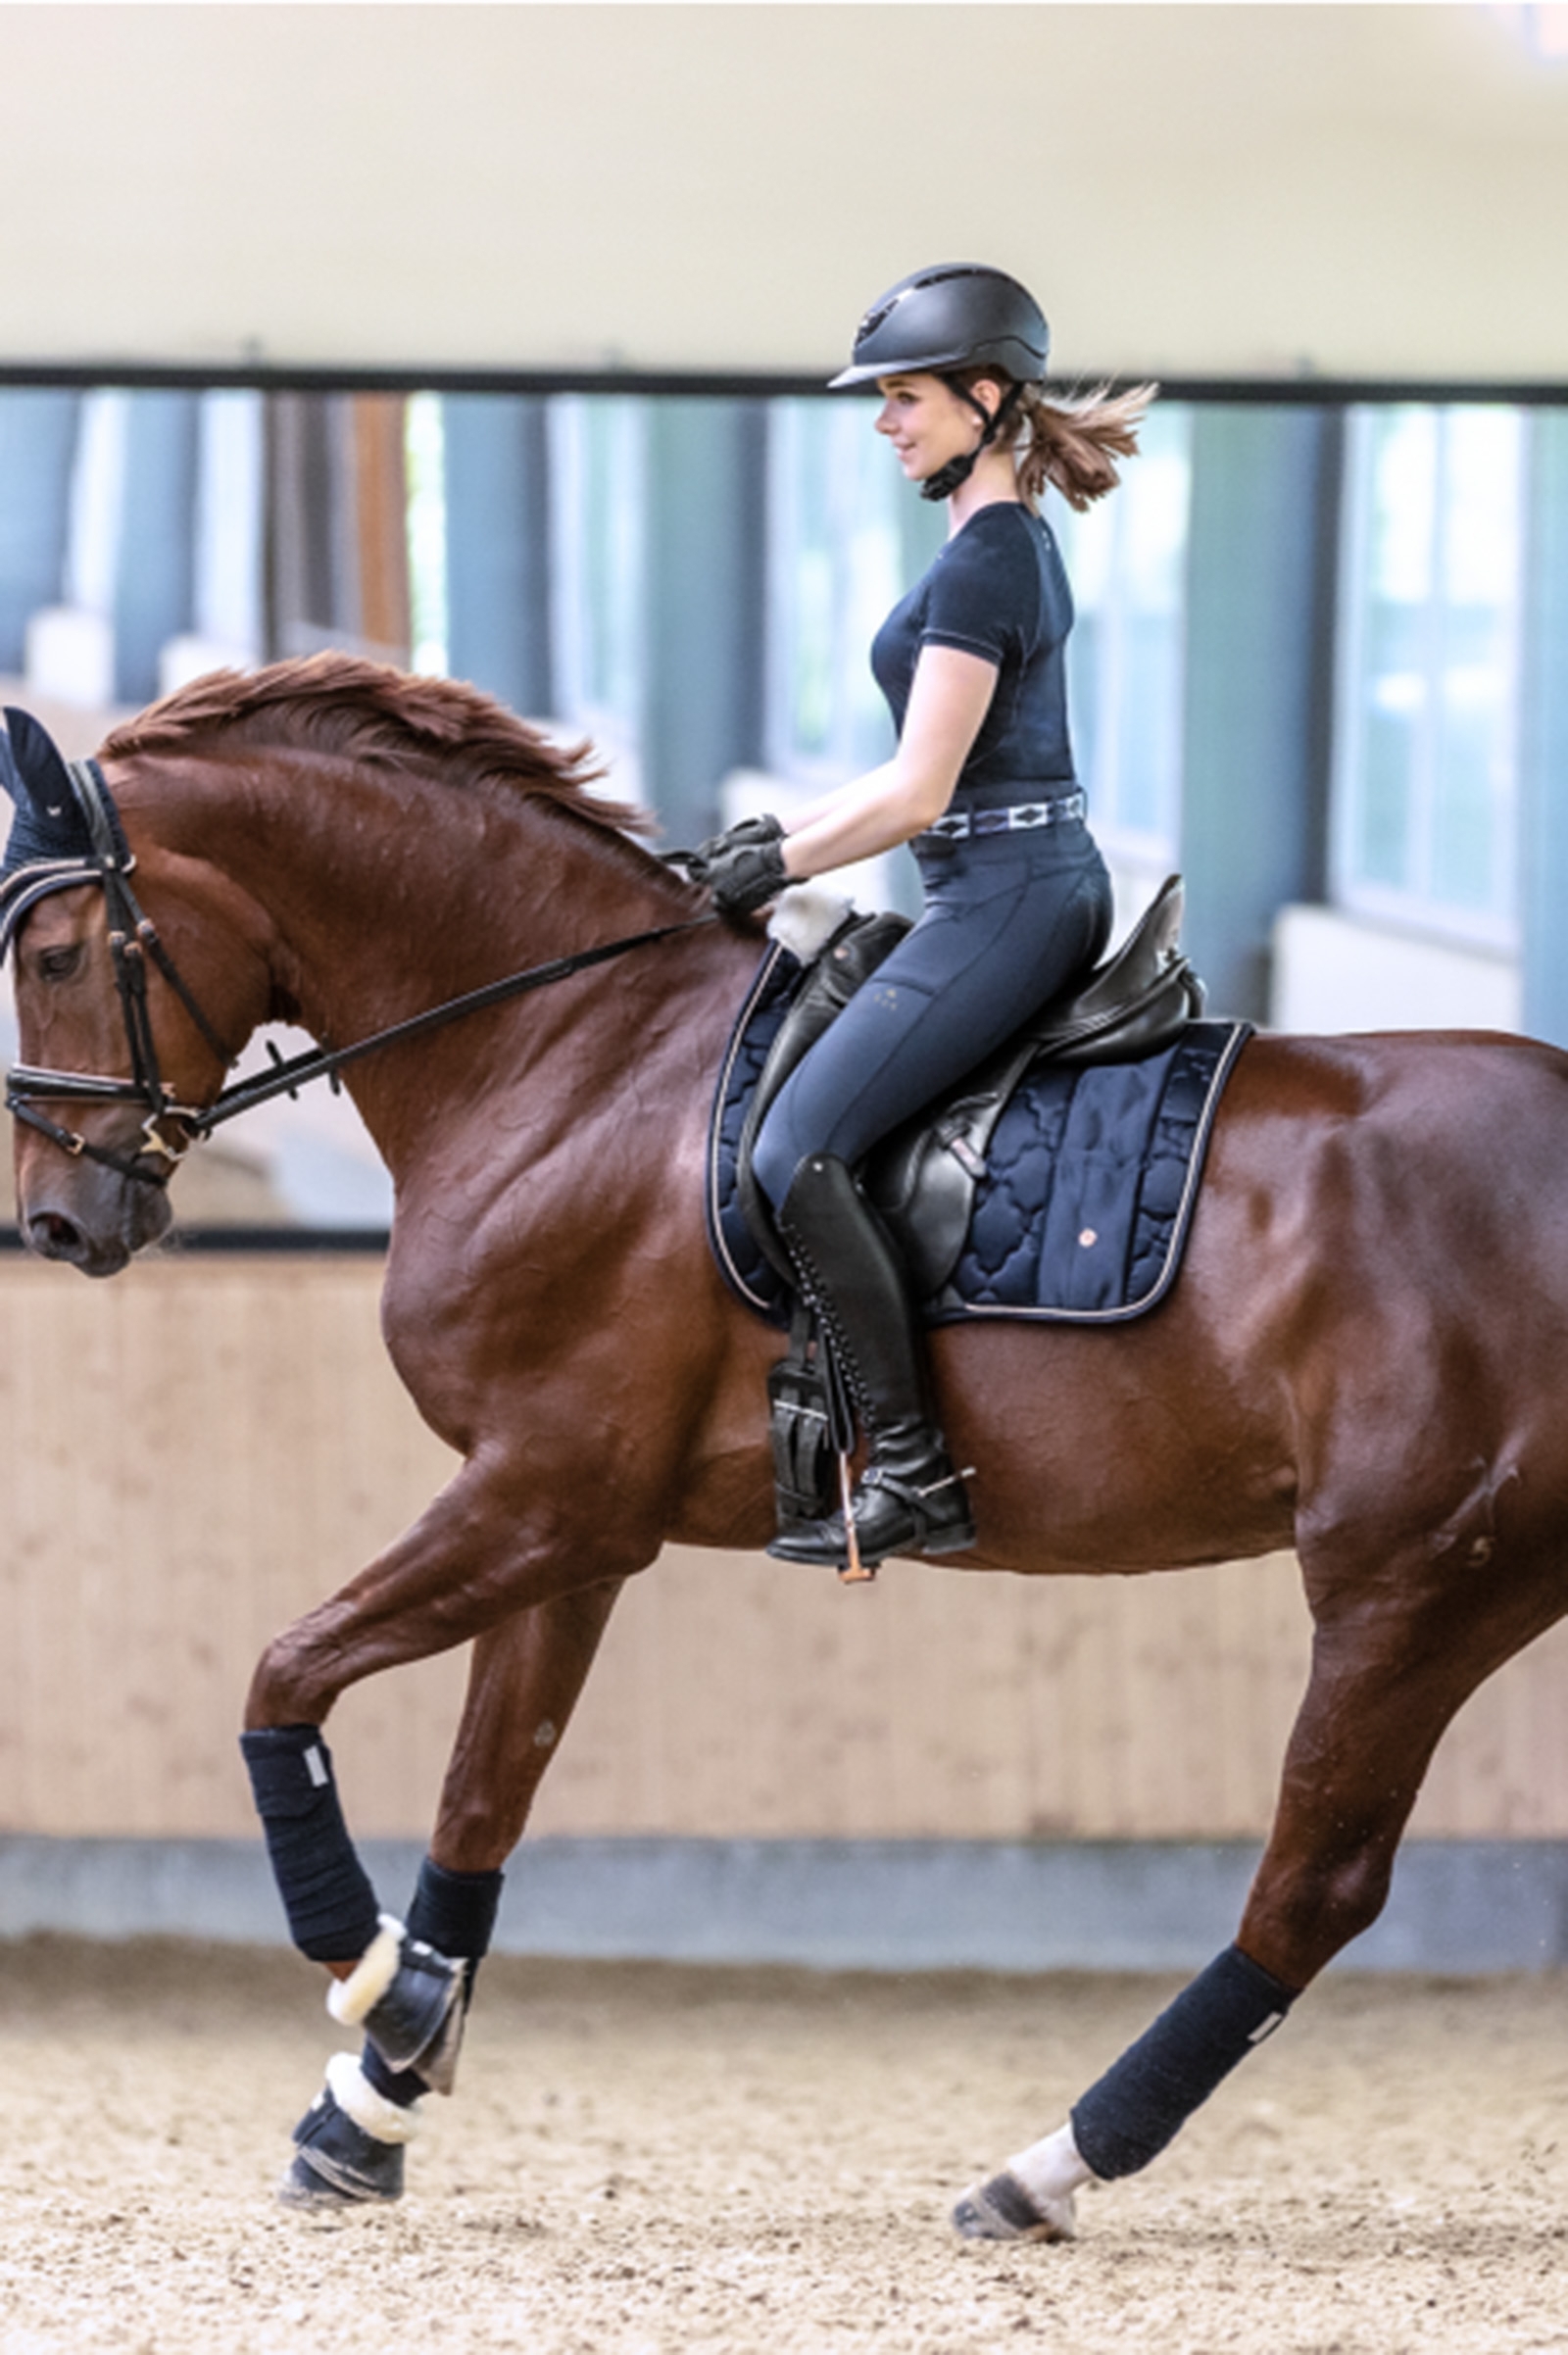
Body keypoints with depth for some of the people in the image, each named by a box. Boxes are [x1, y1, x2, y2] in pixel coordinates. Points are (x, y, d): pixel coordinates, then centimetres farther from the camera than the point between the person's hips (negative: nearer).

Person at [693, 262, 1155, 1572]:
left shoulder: (983, 560, -16)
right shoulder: (1017, 541, 15)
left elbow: (917, 795, -19)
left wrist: (782, 868, -7)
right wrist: (785, 833, 17)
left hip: (1003, 903, -11)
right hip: (1052, 887, 11)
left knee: (796, 1149, -16)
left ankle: (916, 1478, -18)